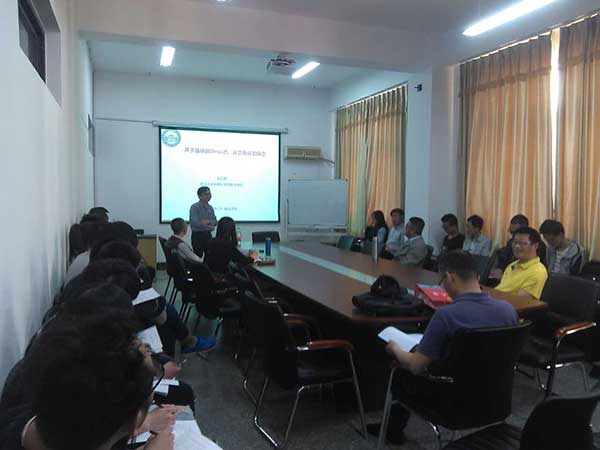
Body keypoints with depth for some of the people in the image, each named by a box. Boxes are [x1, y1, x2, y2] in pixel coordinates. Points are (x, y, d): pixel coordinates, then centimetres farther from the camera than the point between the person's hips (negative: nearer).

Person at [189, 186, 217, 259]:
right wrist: (209, 226, -13)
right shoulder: (194, 207, -11)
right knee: (198, 256, -2)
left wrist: (208, 221, -13)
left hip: (208, 234, 6)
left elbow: (215, 221, 8)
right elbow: (195, 223, -20)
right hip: (197, 235, -6)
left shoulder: (210, 207, 11)